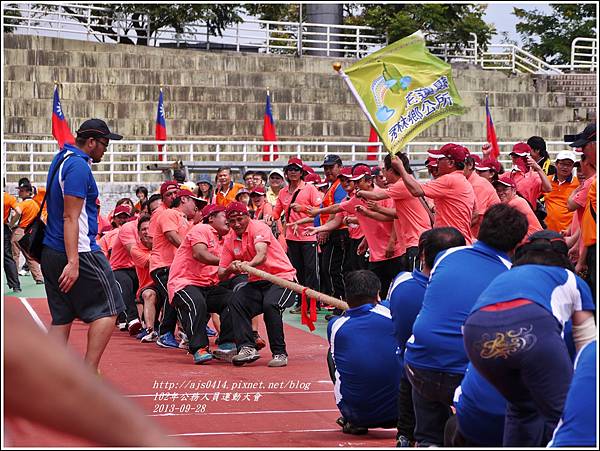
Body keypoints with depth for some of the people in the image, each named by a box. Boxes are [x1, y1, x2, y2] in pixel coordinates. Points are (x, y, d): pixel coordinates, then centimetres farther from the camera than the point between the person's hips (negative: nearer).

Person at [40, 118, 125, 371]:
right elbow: (71, 217, -21)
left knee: (61, 318, 9)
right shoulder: (78, 166, -14)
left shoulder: (61, 159, 15)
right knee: (108, 310, -1)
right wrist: (73, 262, -24)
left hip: (51, 253, 10)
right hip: (79, 253, -10)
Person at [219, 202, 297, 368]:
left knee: (270, 305, -32)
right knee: (236, 301, -20)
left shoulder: (259, 228, -12)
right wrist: (230, 269, -21)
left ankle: (279, 353, -20)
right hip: (257, 282, 6)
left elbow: (262, 255, -31)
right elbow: (221, 275, 4)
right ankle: (247, 348, -22)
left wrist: (248, 265, -52)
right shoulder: (229, 239, 6)